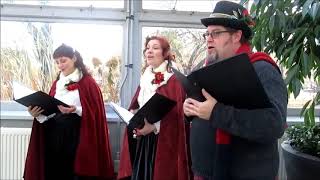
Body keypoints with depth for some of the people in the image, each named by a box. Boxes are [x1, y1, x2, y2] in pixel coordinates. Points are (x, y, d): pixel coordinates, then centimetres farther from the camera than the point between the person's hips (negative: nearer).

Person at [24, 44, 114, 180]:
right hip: (56, 134, 6)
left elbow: (94, 111, -10)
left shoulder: (87, 82, -5)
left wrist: (76, 110, -24)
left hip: (77, 135, -5)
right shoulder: (57, 83, 13)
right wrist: (38, 114, -7)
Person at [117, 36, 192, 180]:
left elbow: (177, 114, -16)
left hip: (164, 141, -6)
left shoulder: (175, 79, -9)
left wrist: (154, 126, -24)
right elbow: (134, 107, 17)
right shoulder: (145, 78, 14)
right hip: (142, 141, 7)